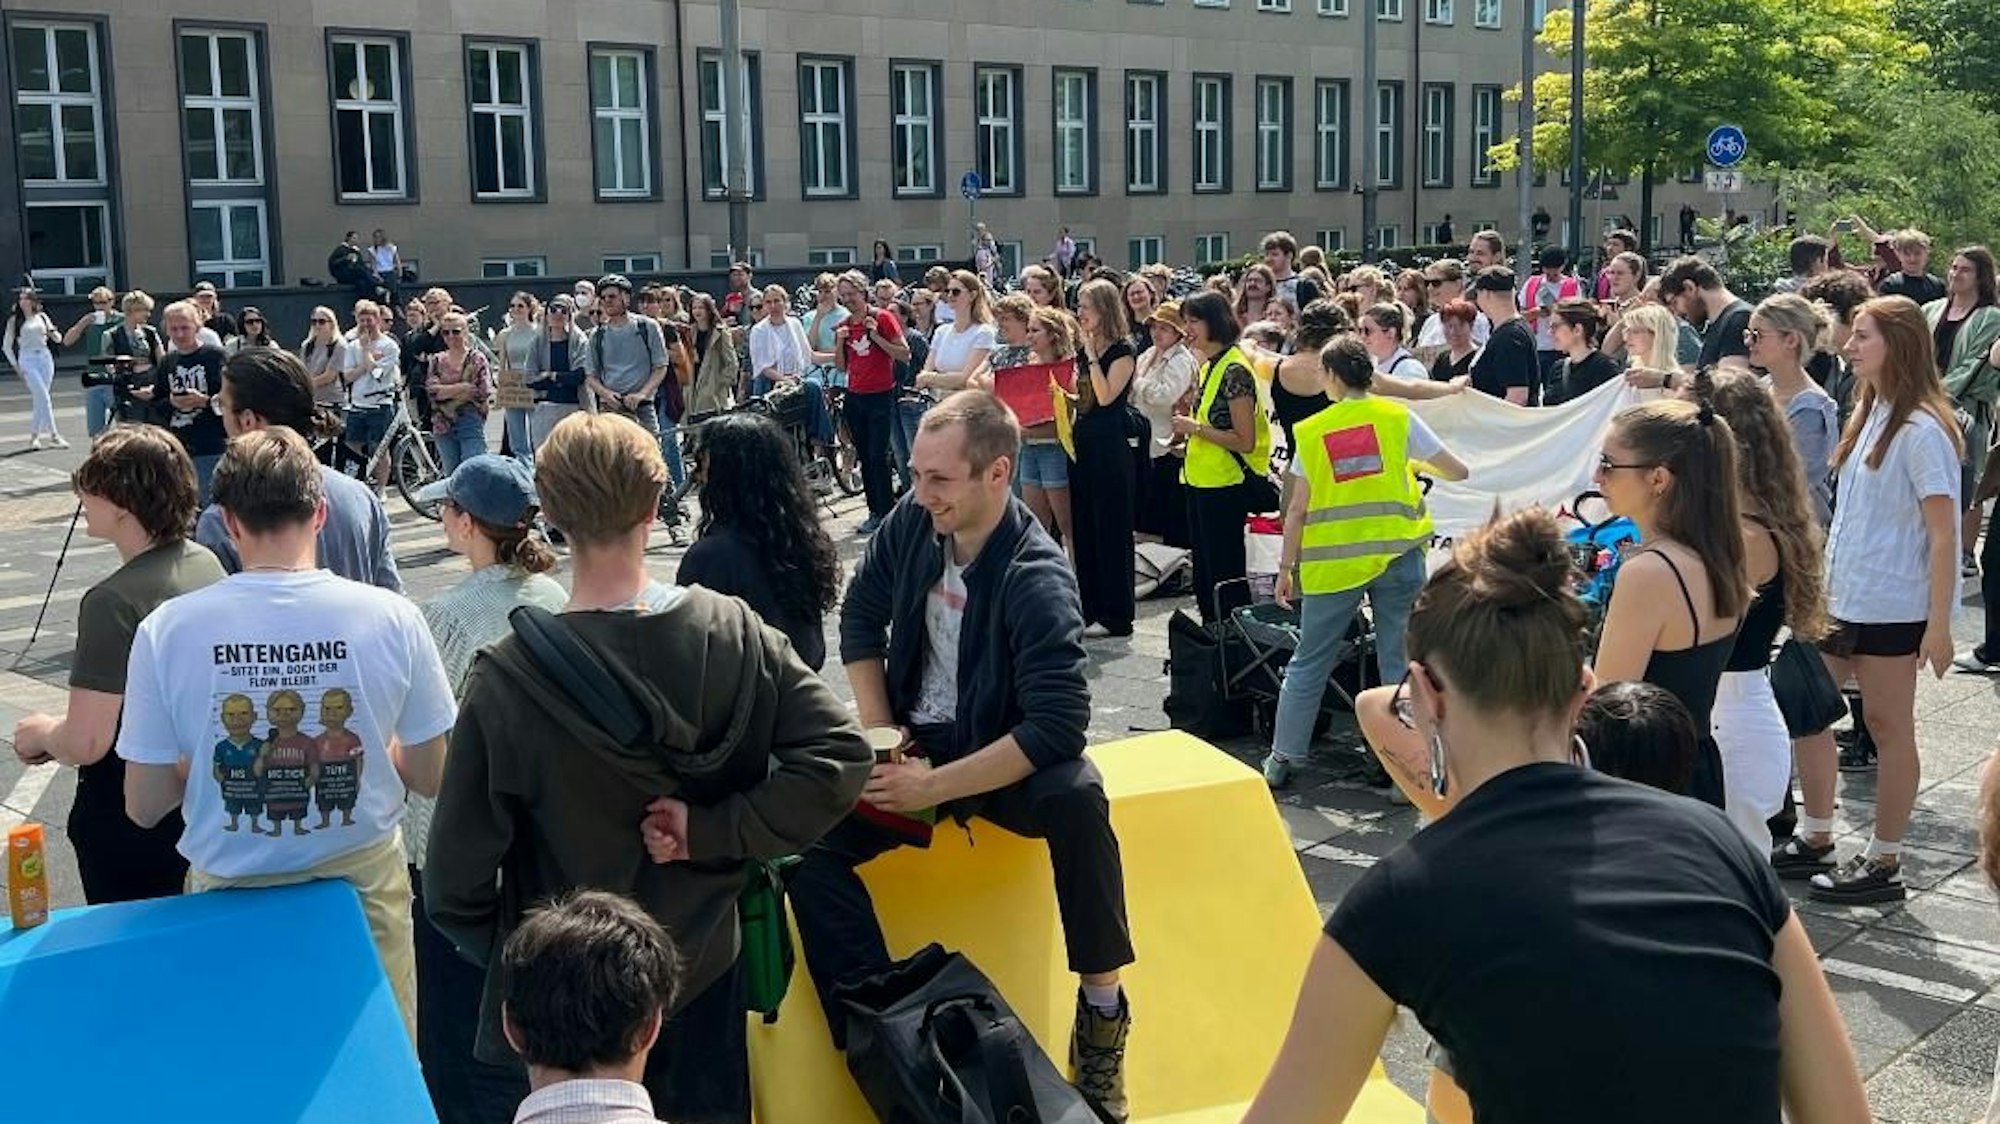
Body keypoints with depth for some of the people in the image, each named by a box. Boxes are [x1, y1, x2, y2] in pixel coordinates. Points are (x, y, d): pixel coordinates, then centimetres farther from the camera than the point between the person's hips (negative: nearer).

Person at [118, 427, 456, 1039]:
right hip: (362, 880, 0)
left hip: (232, 892, 0)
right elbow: (432, 777, -3)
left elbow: (144, 806, -6)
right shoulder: (393, 618, -12)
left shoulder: (166, 629, -13)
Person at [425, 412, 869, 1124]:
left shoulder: (506, 682, -21)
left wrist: (507, 954, 2)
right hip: (707, 974, 3)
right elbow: (839, 753, -16)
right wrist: (713, 831, -15)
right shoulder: (733, 632, -13)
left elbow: (454, 884, -17)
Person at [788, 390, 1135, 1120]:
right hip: (916, 743, 5)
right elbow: (860, 620, 7)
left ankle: (1101, 1011, -19)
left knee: (1076, 798, -37)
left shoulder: (1037, 580, -24)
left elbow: (1058, 727, -31)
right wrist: (882, 739, -4)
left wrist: (934, 788, -30)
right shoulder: (912, 523, -8)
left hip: (1005, 759, -4)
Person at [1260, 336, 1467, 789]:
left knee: (1308, 662, 11)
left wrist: (1286, 568, 11)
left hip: (1333, 560, 0)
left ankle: (1282, 760, 18)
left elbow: (1297, 510, 3)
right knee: (1400, 663, 7)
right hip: (1397, 554, 0)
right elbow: (1457, 470, 5)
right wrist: (1419, 465, 25)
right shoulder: (1398, 417, 2)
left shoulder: (1311, 431, 3)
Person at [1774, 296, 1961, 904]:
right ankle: (1814, 839, 26)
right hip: (1839, 597, 8)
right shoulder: (1868, 415, 9)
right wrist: (1823, 581, 13)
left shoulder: (1922, 430, -16)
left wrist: (1939, 625, -19)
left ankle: (1883, 862, 15)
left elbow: (1944, 533, -17)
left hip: (1891, 608, -8)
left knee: (1888, 725, 3)